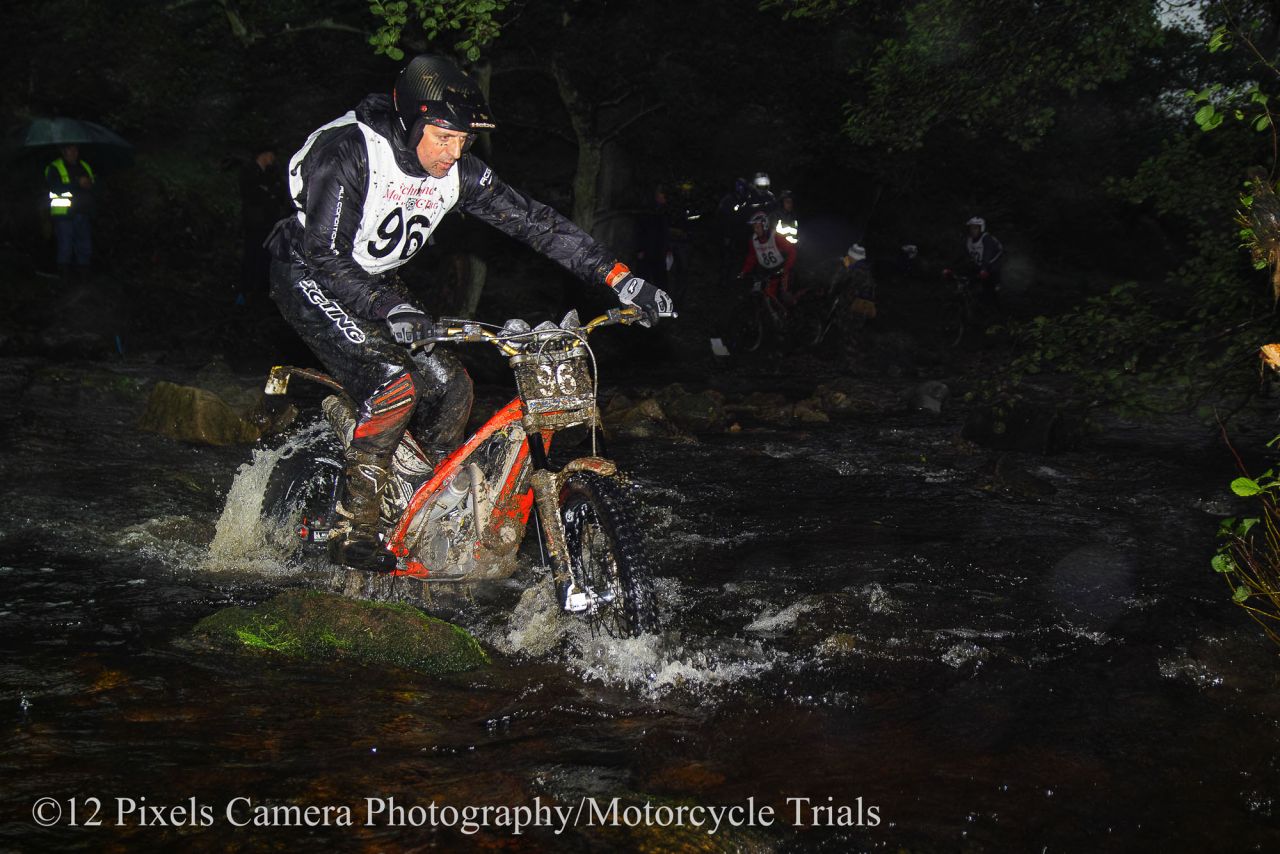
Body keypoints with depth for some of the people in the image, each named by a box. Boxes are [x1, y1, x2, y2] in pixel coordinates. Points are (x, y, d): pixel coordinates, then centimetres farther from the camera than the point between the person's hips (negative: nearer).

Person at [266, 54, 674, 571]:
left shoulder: (459, 171, -9)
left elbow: (533, 222, -9)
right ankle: (352, 529, -18)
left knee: (450, 387, -3)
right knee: (393, 384, -26)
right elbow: (324, 252, -32)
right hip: (309, 277, -7)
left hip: (375, 283, 7)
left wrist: (618, 277, -17)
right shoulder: (347, 151, -28)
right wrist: (390, 310, -46)